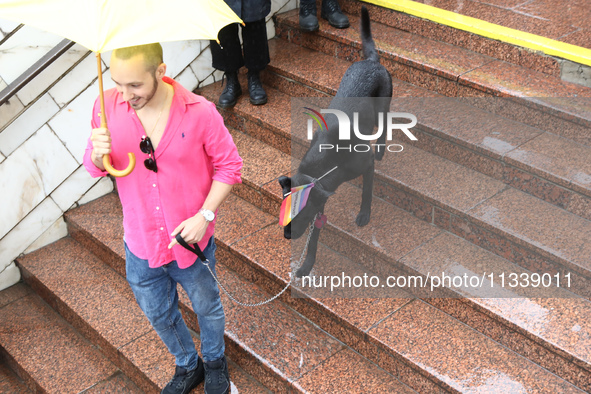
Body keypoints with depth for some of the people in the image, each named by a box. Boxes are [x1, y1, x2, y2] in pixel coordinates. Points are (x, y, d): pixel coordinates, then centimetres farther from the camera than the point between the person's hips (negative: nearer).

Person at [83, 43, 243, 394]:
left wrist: (204, 215, -19)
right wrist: (98, 154, -24)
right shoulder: (107, 107, -13)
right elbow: (96, 168, 1)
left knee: (207, 307, 22)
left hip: (191, 242, -2)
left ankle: (215, 361, 55)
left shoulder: (199, 112, -21)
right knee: (159, 314, 24)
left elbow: (228, 165, -9)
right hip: (141, 244, 3)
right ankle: (187, 366, 54)